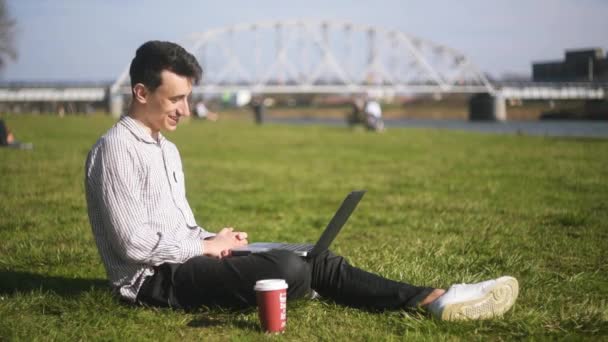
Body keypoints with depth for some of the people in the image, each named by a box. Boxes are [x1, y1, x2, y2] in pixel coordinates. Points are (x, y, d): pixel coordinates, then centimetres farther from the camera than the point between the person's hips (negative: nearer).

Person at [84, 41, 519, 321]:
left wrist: (214, 240, 3)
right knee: (287, 269, -30)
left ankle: (433, 299, -15)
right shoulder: (117, 149, -14)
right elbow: (134, 242, -22)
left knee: (317, 261, -7)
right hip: (154, 278, -9)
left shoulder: (166, 149, 18)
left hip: (184, 260, 9)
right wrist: (207, 247, -11)